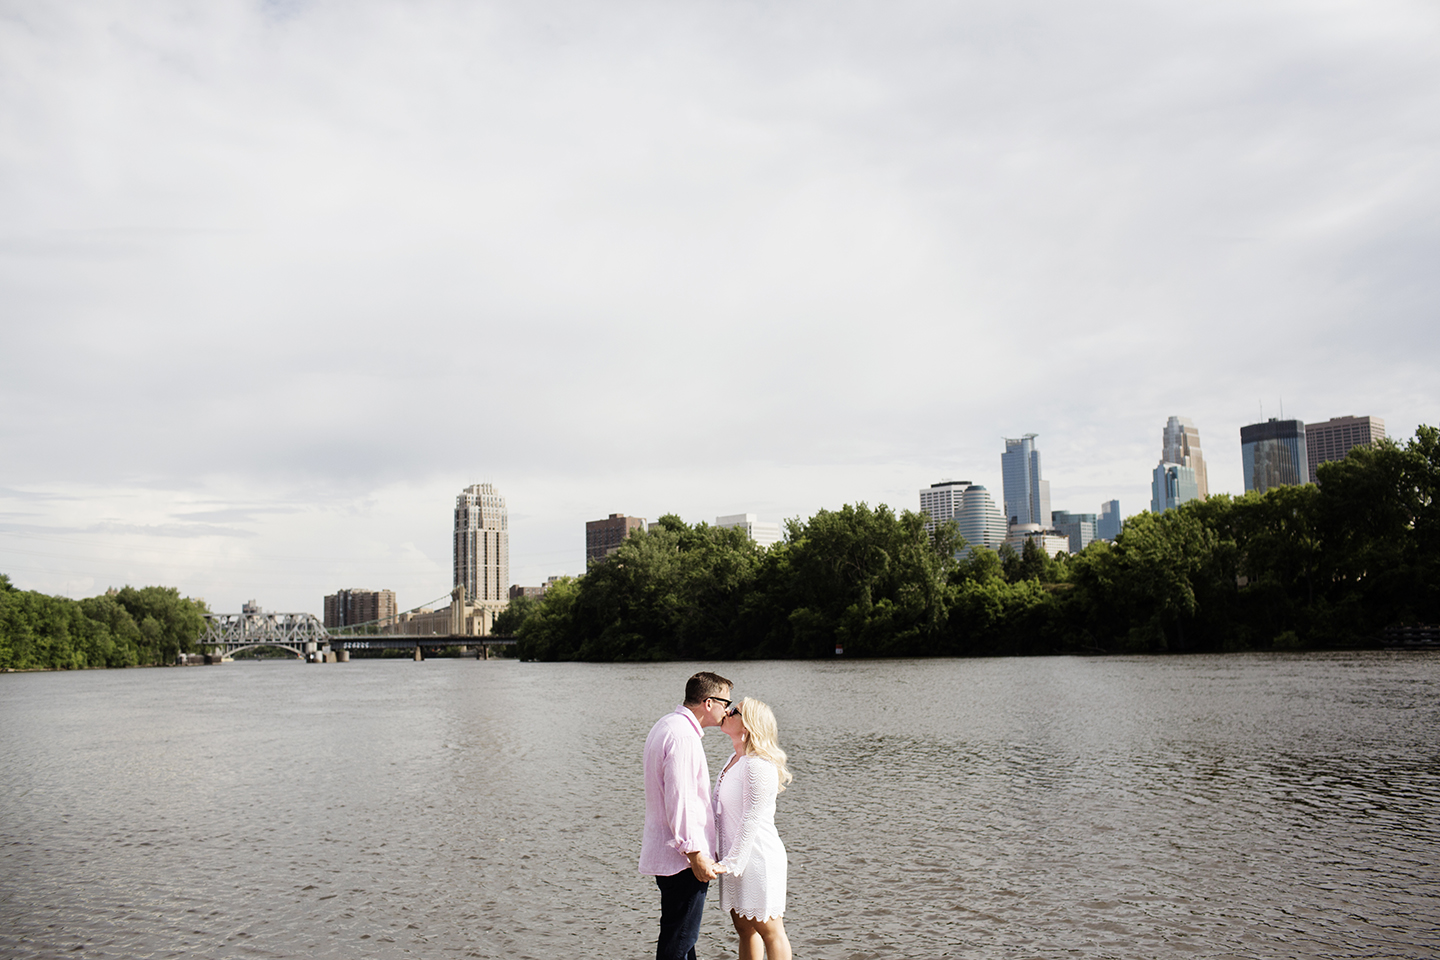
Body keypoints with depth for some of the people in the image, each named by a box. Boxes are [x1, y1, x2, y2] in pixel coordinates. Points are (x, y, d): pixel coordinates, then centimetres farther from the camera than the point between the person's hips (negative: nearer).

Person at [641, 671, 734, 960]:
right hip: (682, 859, -11)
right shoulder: (683, 736, -21)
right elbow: (679, 802, -25)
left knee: (682, 936, 19)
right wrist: (696, 854, -22)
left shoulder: (666, 725, 14)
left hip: (664, 850, 11)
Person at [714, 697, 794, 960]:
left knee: (769, 930, 0)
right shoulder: (735, 760, 12)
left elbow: (751, 820, -20)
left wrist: (732, 861, -17)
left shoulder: (758, 766, -19)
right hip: (737, 858, 10)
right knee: (744, 928, 16)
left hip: (758, 857, -10)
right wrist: (728, 859, 17)